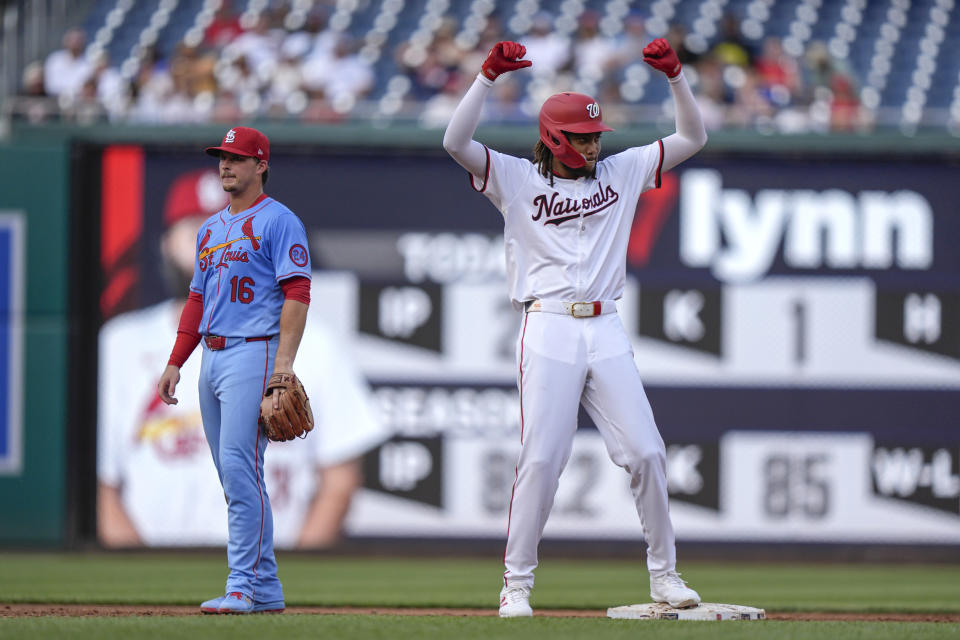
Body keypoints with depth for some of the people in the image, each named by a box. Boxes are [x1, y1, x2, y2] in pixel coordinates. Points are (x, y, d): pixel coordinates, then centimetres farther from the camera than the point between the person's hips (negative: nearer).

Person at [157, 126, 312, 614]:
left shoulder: (278, 221, -4)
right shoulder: (211, 229, 21)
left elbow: (297, 295, -12)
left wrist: (283, 365, -21)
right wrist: (175, 363, 16)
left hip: (254, 354, -9)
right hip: (212, 356, 9)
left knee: (239, 468, -16)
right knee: (234, 477, 7)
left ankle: (243, 586, -17)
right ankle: (266, 588, 11)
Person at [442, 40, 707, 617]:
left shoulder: (621, 172, 14)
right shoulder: (518, 180, 4)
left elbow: (693, 137, 14)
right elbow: (456, 142, -9)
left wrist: (675, 73, 1)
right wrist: (489, 75, -17)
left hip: (607, 332, 3)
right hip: (548, 331, -3)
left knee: (646, 453, -2)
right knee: (541, 459, -8)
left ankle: (664, 573, 8)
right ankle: (517, 582, -1)